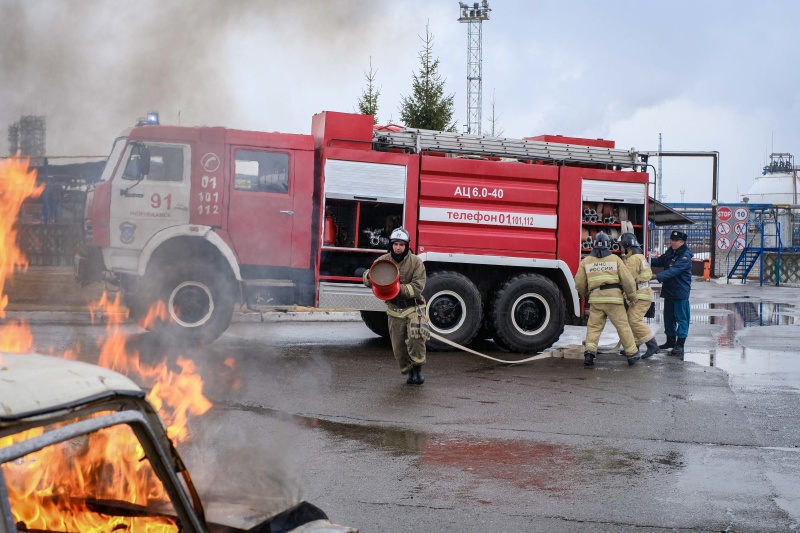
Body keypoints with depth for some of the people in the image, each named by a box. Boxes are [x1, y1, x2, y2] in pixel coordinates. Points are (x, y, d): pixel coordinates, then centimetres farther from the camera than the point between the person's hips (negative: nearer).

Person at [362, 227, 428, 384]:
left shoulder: (416, 262, -9)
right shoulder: (383, 261, -1)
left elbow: (417, 287, -16)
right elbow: (367, 279, -1)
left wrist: (400, 288, -31)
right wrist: (369, 276, -26)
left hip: (413, 308, -3)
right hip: (394, 310, 3)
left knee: (415, 336, -25)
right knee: (398, 346, 5)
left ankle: (418, 367, -2)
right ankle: (409, 372, 27)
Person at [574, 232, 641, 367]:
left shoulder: (586, 261, 7)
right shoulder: (615, 259, 5)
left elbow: (579, 284, 7)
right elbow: (628, 280, 2)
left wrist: (586, 295, 28)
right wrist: (632, 297, 15)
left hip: (595, 299, 1)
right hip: (614, 298, -1)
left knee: (593, 327, 7)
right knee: (623, 326, 7)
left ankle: (589, 352, -9)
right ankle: (632, 354, 13)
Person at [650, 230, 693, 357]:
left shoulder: (685, 256, -18)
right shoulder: (670, 252, 9)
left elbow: (674, 271, -29)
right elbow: (660, 261, 14)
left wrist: (657, 276, -39)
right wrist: (649, 260, -8)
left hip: (681, 291, -9)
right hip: (668, 290, 9)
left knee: (681, 317, -4)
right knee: (668, 316, 16)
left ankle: (680, 345, -2)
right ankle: (670, 340, 30)